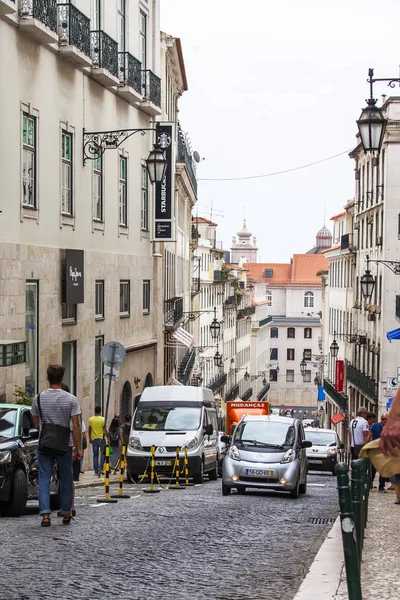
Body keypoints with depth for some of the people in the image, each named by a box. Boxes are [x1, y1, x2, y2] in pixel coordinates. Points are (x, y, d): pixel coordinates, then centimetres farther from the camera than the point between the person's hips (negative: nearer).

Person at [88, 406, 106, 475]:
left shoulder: (90, 419, 1)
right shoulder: (103, 419, -8)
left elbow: (89, 430, 6)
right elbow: (104, 430, -8)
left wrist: (90, 438, 17)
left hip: (94, 439, 2)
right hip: (101, 438, -2)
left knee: (95, 455, 7)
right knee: (103, 453, 11)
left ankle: (96, 471, 5)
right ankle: (101, 468, -2)